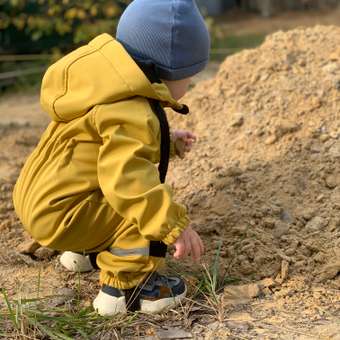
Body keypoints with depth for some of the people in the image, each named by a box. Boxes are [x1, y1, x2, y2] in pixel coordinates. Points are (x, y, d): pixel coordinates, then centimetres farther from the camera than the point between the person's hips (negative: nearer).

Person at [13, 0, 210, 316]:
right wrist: (175, 225, -41)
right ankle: (124, 287, -14)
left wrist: (168, 142, 23)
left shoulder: (112, 90, 8)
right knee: (146, 206, -20)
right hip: (58, 216, -11)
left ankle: (84, 251, 41)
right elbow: (127, 179, -41)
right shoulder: (133, 115, -28)